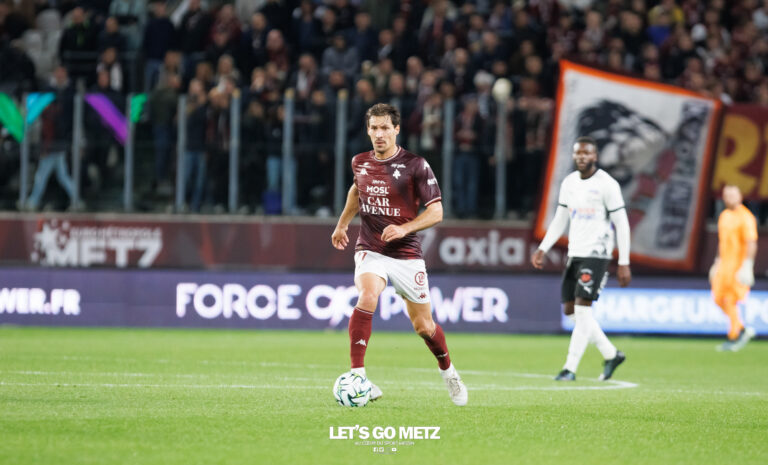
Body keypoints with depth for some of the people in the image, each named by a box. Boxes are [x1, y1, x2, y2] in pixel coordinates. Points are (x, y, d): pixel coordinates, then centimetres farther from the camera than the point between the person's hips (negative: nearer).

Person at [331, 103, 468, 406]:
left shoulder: (415, 166, -9)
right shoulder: (360, 163, 4)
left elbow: (436, 211, -10)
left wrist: (403, 228, -23)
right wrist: (342, 223, 27)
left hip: (406, 254, -1)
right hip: (370, 250, 1)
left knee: (423, 326, 6)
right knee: (367, 298, -30)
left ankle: (448, 372, 37)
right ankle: (357, 375, -30)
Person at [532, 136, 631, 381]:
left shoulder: (607, 184, -10)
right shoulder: (569, 183, 10)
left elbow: (621, 224, -8)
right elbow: (560, 220, 17)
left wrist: (624, 263, -11)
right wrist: (543, 249, 6)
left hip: (596, 254, -7)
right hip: (574, 253, 7)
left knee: (582, 308, -13)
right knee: (571, 310, 7)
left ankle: (570, 368, -10)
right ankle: (611, 354, 21)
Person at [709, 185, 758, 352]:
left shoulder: (745, 217, -14)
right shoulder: (724, 216, 13)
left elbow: (751, 244, -20)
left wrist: (746, 267, -26)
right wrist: (717, 263, 21)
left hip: (740, 265, -8)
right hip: (725, 263, 8)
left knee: (730, 301, -7)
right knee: (719, 299, 6)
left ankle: (734, 337, 5)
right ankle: (743, 330, 19)